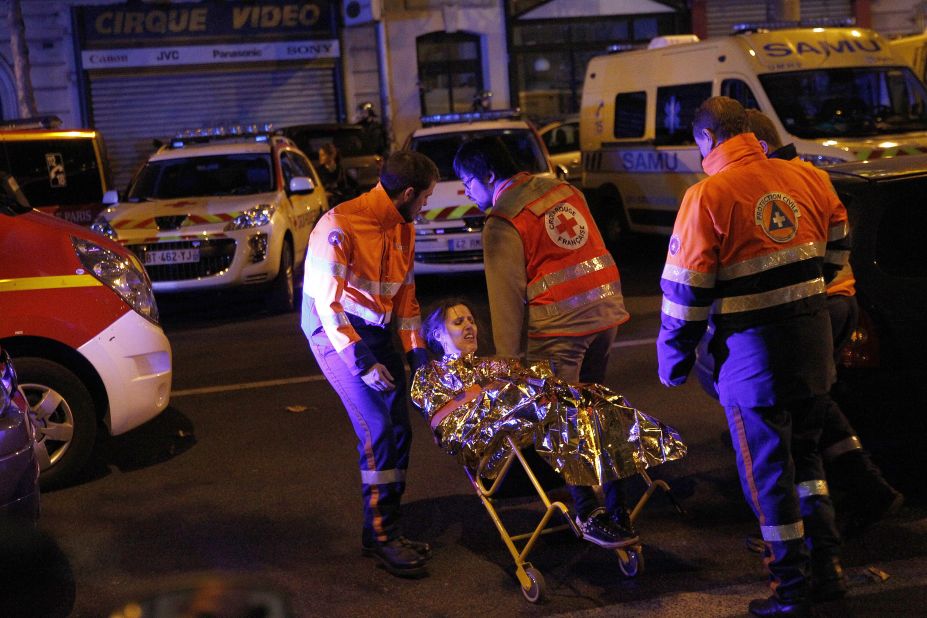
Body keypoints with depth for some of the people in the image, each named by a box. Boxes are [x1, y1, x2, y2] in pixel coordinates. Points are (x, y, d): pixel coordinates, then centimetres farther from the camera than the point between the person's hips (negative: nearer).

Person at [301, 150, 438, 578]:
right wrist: (361, 361, -26)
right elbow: (327, 301, -22)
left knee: (399, 430, 4)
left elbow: (405, 293, 14)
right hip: (336, 332, -8)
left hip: (376, 333, 8)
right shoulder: (340, 226, -20)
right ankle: (379, 534, -4)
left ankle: (386, 529, 17)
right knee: (376, 429, -16)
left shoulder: (403, 230, 7)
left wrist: (416, 352, 7)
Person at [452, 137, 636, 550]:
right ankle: (615, 508, 19)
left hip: (560, 324, -8)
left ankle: (590, 513, 4)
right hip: (607, 310, 8)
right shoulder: (562, 189, 13)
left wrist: (509, 357, -2)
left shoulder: (503, 222, -8)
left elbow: (507, 295, -8)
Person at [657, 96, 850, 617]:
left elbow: (685, 287, -11)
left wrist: (673, 358, 0)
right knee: (805, 453, 22)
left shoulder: (708, 195, -12)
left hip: (752, 348, -6)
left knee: (767, 468, 7)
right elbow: (837, 245, 18)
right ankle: (829, 567, 24)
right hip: (814, 336, 6)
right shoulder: (808, 178, 4)